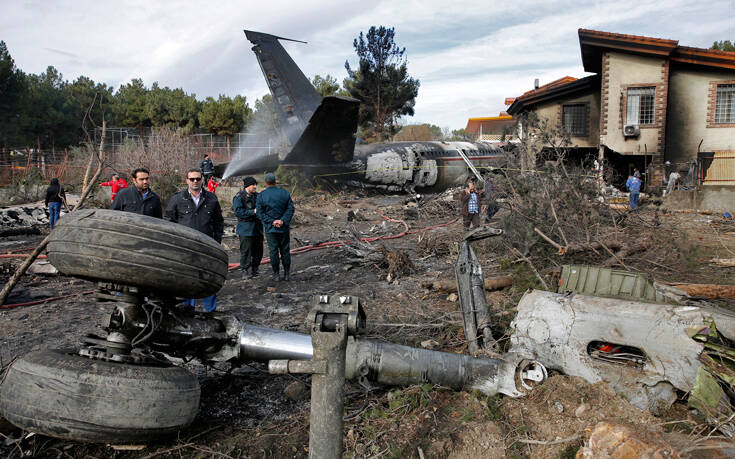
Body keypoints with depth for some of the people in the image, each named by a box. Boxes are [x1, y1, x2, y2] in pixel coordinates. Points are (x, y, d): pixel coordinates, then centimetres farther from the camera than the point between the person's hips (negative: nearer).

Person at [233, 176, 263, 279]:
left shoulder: (257, 196, 12)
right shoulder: (239, 197, -7)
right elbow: (238, 212, -17)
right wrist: (253, 212, -20)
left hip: (257, 227, 6)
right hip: (246, 229, -6)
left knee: (258, 250, 9)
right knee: (246, 251, -4)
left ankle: (254, 269, 22)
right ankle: (245, 271, 6)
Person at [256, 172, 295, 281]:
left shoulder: (261, 195, -4)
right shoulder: (285, 193, 1)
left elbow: (260, 213, -9)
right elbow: (290, 209, -5)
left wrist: (272, 222, -11)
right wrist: (283, 221, -10)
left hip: (270, 228, -2)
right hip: (284, 228, 2)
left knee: (273, 251, 5)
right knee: (285, 250, 9)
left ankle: (276, 274, 9)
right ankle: (287, 274, 13)